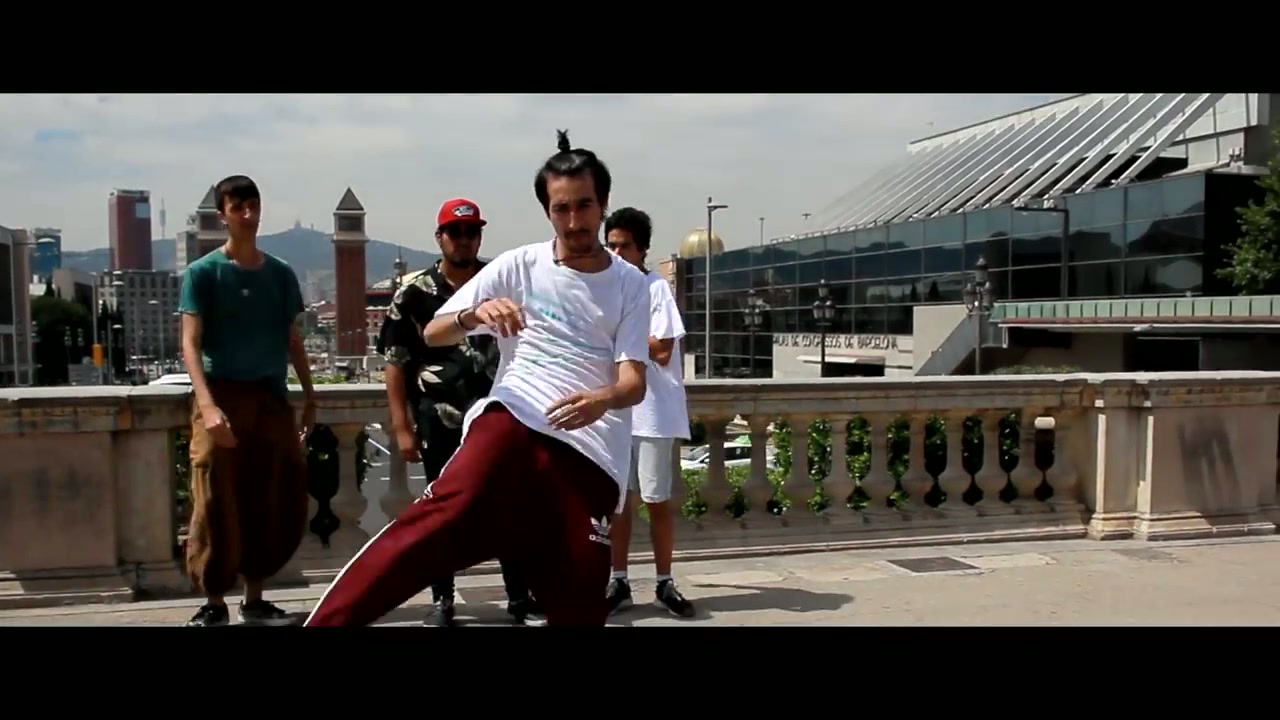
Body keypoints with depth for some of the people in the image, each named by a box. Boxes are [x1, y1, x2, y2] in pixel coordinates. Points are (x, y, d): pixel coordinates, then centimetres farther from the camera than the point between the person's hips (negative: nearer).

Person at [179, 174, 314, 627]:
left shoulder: (281, 274, 11)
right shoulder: (202, 272, -2)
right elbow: (190, 344, -10)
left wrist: (309, 396, 13)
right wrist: (207, 404, -23)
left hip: (272, 398, 4)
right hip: (223, 396, -4)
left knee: (274, 505, 6)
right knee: (216, 506, -4)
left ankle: (254, 599, 19)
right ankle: (214, 602, 9)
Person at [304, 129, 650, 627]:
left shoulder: (630, 285, 9)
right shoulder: (519, 266, 10)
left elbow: (635, 382, 0)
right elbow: (433, 335, 7)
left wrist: (604, 399, -24)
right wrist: (475, 313, -16)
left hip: (591, 454, 1)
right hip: (511, 422, -1)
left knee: (579, 605, -2)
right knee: (445, 515, -27)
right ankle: (328, 622, -28)